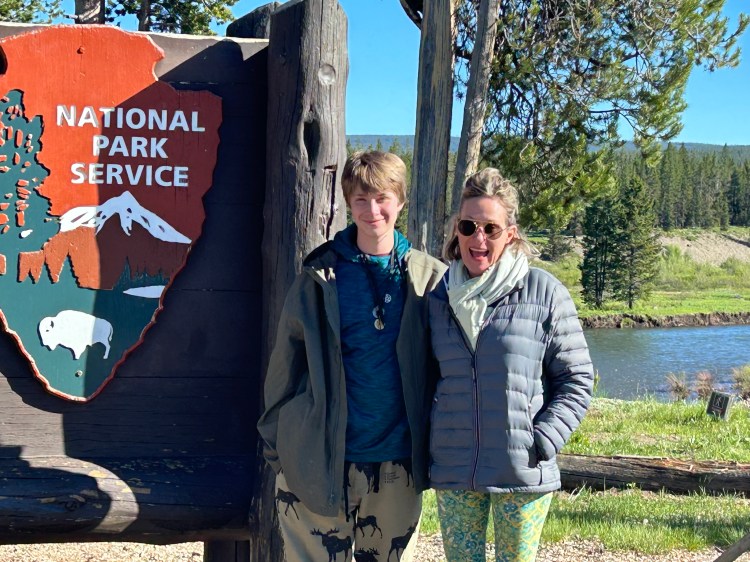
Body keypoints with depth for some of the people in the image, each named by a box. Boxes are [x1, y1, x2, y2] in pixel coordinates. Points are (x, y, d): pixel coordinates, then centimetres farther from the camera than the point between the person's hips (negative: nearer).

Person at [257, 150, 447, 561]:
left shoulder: (429, 278, 2)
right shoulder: (319, 277, 0)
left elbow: (446, 366, 7)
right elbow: (284, 365, 4)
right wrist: (275, 446, 4)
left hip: (399, 465, 1)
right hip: (320, 461, -1)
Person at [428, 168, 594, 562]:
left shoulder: (543, 293, -5)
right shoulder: (438, 297, 6)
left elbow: (576, 379, -1)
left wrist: (542, 443, -11)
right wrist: (428, 447, 6)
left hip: (523, 473, -3)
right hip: (453, 473, 3)